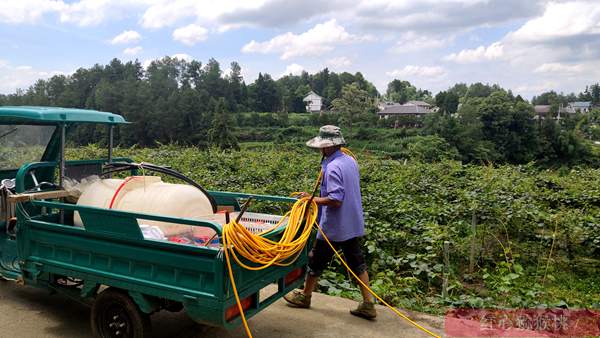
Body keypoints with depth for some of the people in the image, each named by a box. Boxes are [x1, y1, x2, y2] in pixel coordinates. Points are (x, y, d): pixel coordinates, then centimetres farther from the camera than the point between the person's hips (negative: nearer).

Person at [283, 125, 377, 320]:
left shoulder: (333, 167, -23)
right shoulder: (351, 161, 5)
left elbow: (335, 200, -27)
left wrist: (312, 199, -17)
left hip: (334, 227, -8)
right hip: (353, 225, 8)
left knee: (317, 260, 11)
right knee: (357, 262, 12)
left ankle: (305, 296, 30)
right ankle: (368, 304, 14)